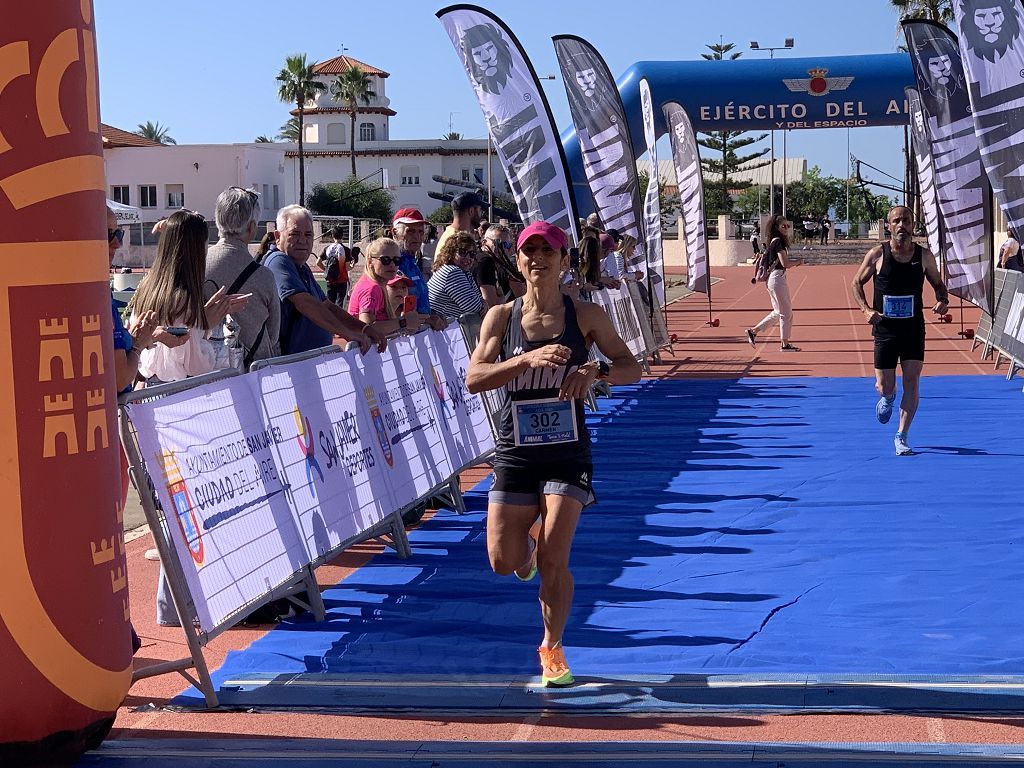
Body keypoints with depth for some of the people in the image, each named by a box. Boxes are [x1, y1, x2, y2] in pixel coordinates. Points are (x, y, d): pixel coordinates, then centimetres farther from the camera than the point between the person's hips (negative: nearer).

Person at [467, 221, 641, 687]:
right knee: (503, 562, 0)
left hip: (568, 453, -1)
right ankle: (528, 536, 38)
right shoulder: (501, 316, -1)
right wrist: (528, 359, -27)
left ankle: (552, 648, 14)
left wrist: (596, 370, -21)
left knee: (553, 561, -10)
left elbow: (631, 368, 1)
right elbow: (474, 378, -12)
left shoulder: (585, 316, -2)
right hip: (515, 452, 1)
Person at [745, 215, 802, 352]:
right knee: (786, 313, -1)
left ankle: (753, 331, 20)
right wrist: (798, 262, -5)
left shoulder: (775, 241, 13)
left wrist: (794, 261, 11)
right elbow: (785, 263, -21)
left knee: (778, 312, 19)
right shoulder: (778, 241, -15)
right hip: (777, 278, -10)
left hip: (772, 278, 10)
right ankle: (785, 344, 6)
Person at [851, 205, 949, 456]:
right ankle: (887, 398, 41)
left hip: (914, 329, 1)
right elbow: (857, 283, 5)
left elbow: (938, 283, 13)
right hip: (885, 330, -1)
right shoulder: (877, 254, -5)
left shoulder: (924, 256, -1)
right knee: (885, 387, 1)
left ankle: (902, 436, 6)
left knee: (912, 381, -5)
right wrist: (866, 310, -11)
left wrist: (943, 300, -9)